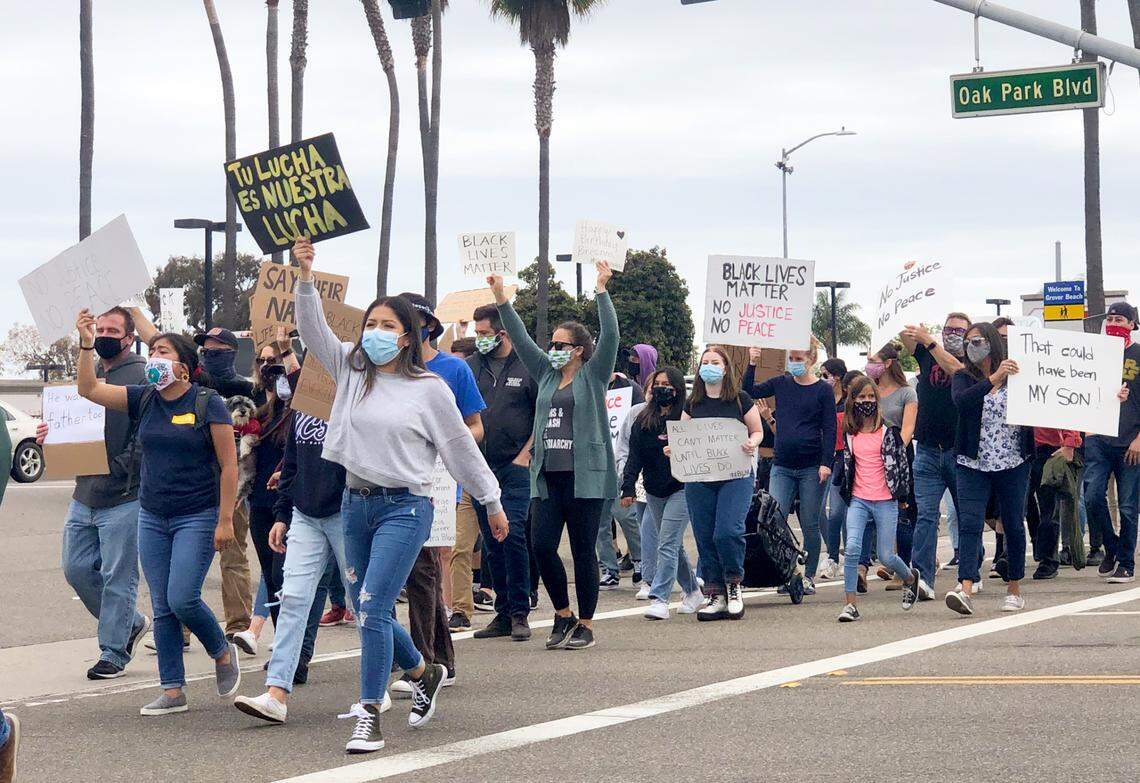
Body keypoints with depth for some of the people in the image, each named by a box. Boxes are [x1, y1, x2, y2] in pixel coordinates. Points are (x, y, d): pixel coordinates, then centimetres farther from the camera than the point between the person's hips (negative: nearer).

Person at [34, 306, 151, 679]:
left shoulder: (141, 377, -10)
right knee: (77, 569, 10)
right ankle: (130, 624, 27)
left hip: (123, 498, -8)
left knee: (117, 577, -1)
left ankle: (113, 652, 9)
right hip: (84, 495, 8)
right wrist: (51, 433, 3)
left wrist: (122, 466, -23)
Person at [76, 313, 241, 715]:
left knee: (182, 598, -15)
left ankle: (223, 654, 13)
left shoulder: (207, 403, -7)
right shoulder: (143, 400, 7)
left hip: (197, 517, -5)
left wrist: (225, 520, -13)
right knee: (162, 607, 4)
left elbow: (229, 464, -9)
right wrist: (86, 344, -9)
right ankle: (172, 691, 9)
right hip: (152, 517, 6)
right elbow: (90, 389, 3)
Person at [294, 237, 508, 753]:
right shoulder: (351, 372, 7)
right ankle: (423, 673, 39)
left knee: (373, 609, -15)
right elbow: (313, 329, -1)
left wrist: (492, 503, 10)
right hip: (356, 502, 5)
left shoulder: (429, 389, -3)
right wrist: (305, 277, -14)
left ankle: (370, 717, -8)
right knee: (370, 612, 13)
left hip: (404, 507, -5)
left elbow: (461, 448, 4)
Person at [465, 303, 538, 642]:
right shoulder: (471, 367, 11)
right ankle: (503, 613, 13)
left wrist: (525, 454, -7)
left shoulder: (527, 366, -1)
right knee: (492, 543, 6)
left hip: (515, 466, -4)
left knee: (512, 534, -13)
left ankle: (520, 613, -5)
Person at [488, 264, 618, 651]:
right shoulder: (547, 373, 16)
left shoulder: (593, 375, 2)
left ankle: (586, 625, 8)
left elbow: (610, 335, -10)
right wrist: (501, 299, 11)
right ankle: (563, 615, 15)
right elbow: (521, 339, 16)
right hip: (547, 476, 5)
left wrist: (601, 291, -16)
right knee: (542, 546, -2)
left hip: (584, 476, -5)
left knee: (583, 551, 0)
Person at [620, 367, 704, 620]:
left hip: (681, 488, -6)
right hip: (654, 492, 6)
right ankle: (693, 592, 28)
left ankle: (659, 599, -15)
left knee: (668, 544, -11)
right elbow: (634, 456, 6)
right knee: (674, 545, 14)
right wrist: (628, 487, -1)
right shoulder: (642, 419, 8)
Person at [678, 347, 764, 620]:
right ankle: (715, 595, 10)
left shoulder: (741, 399, 2)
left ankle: (734, 586, 6)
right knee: (704, 537, 2)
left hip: (735, 476, -4)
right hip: (699, 479, 4)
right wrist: (672, 449, -6)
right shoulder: (692, 403, 11)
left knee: (727, 532, -17)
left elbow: (757, 432, 8)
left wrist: (752, 444, -14)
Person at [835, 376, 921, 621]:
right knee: (852, 548, -17)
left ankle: (910, 578, 34)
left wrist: (902, 494, 2)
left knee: (886, 557, 1)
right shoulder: (849, 434, 7)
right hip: (858, 500, 3)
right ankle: (851, 604, -13)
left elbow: (901, 462, 1)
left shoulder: (889, 431, -3)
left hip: (885, 501, -2)